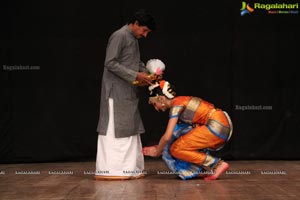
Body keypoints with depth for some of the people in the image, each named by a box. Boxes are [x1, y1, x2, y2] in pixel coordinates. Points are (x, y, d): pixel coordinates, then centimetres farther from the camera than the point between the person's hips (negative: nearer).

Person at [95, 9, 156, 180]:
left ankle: (128, 168, 14)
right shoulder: (119, 36, -13)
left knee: (129, 129, 9)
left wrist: (145, 74, 1)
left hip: (129, 93, 9)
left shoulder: (134, 39, 15)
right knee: (114, 129, -8)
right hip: (117, 91, -9)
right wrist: (135, 76, -19)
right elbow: (110, 63, -19)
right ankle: (109, 170, -5)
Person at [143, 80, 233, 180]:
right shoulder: (180, 102, 17)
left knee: (176, 149, -6)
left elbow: (167, 137, -12)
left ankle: (217, 164, -6)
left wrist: (157, 151, 4)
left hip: (217, 126, -9)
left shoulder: (176, 105, -9)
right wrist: (158, 147, 23)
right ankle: (204, 169, 12)